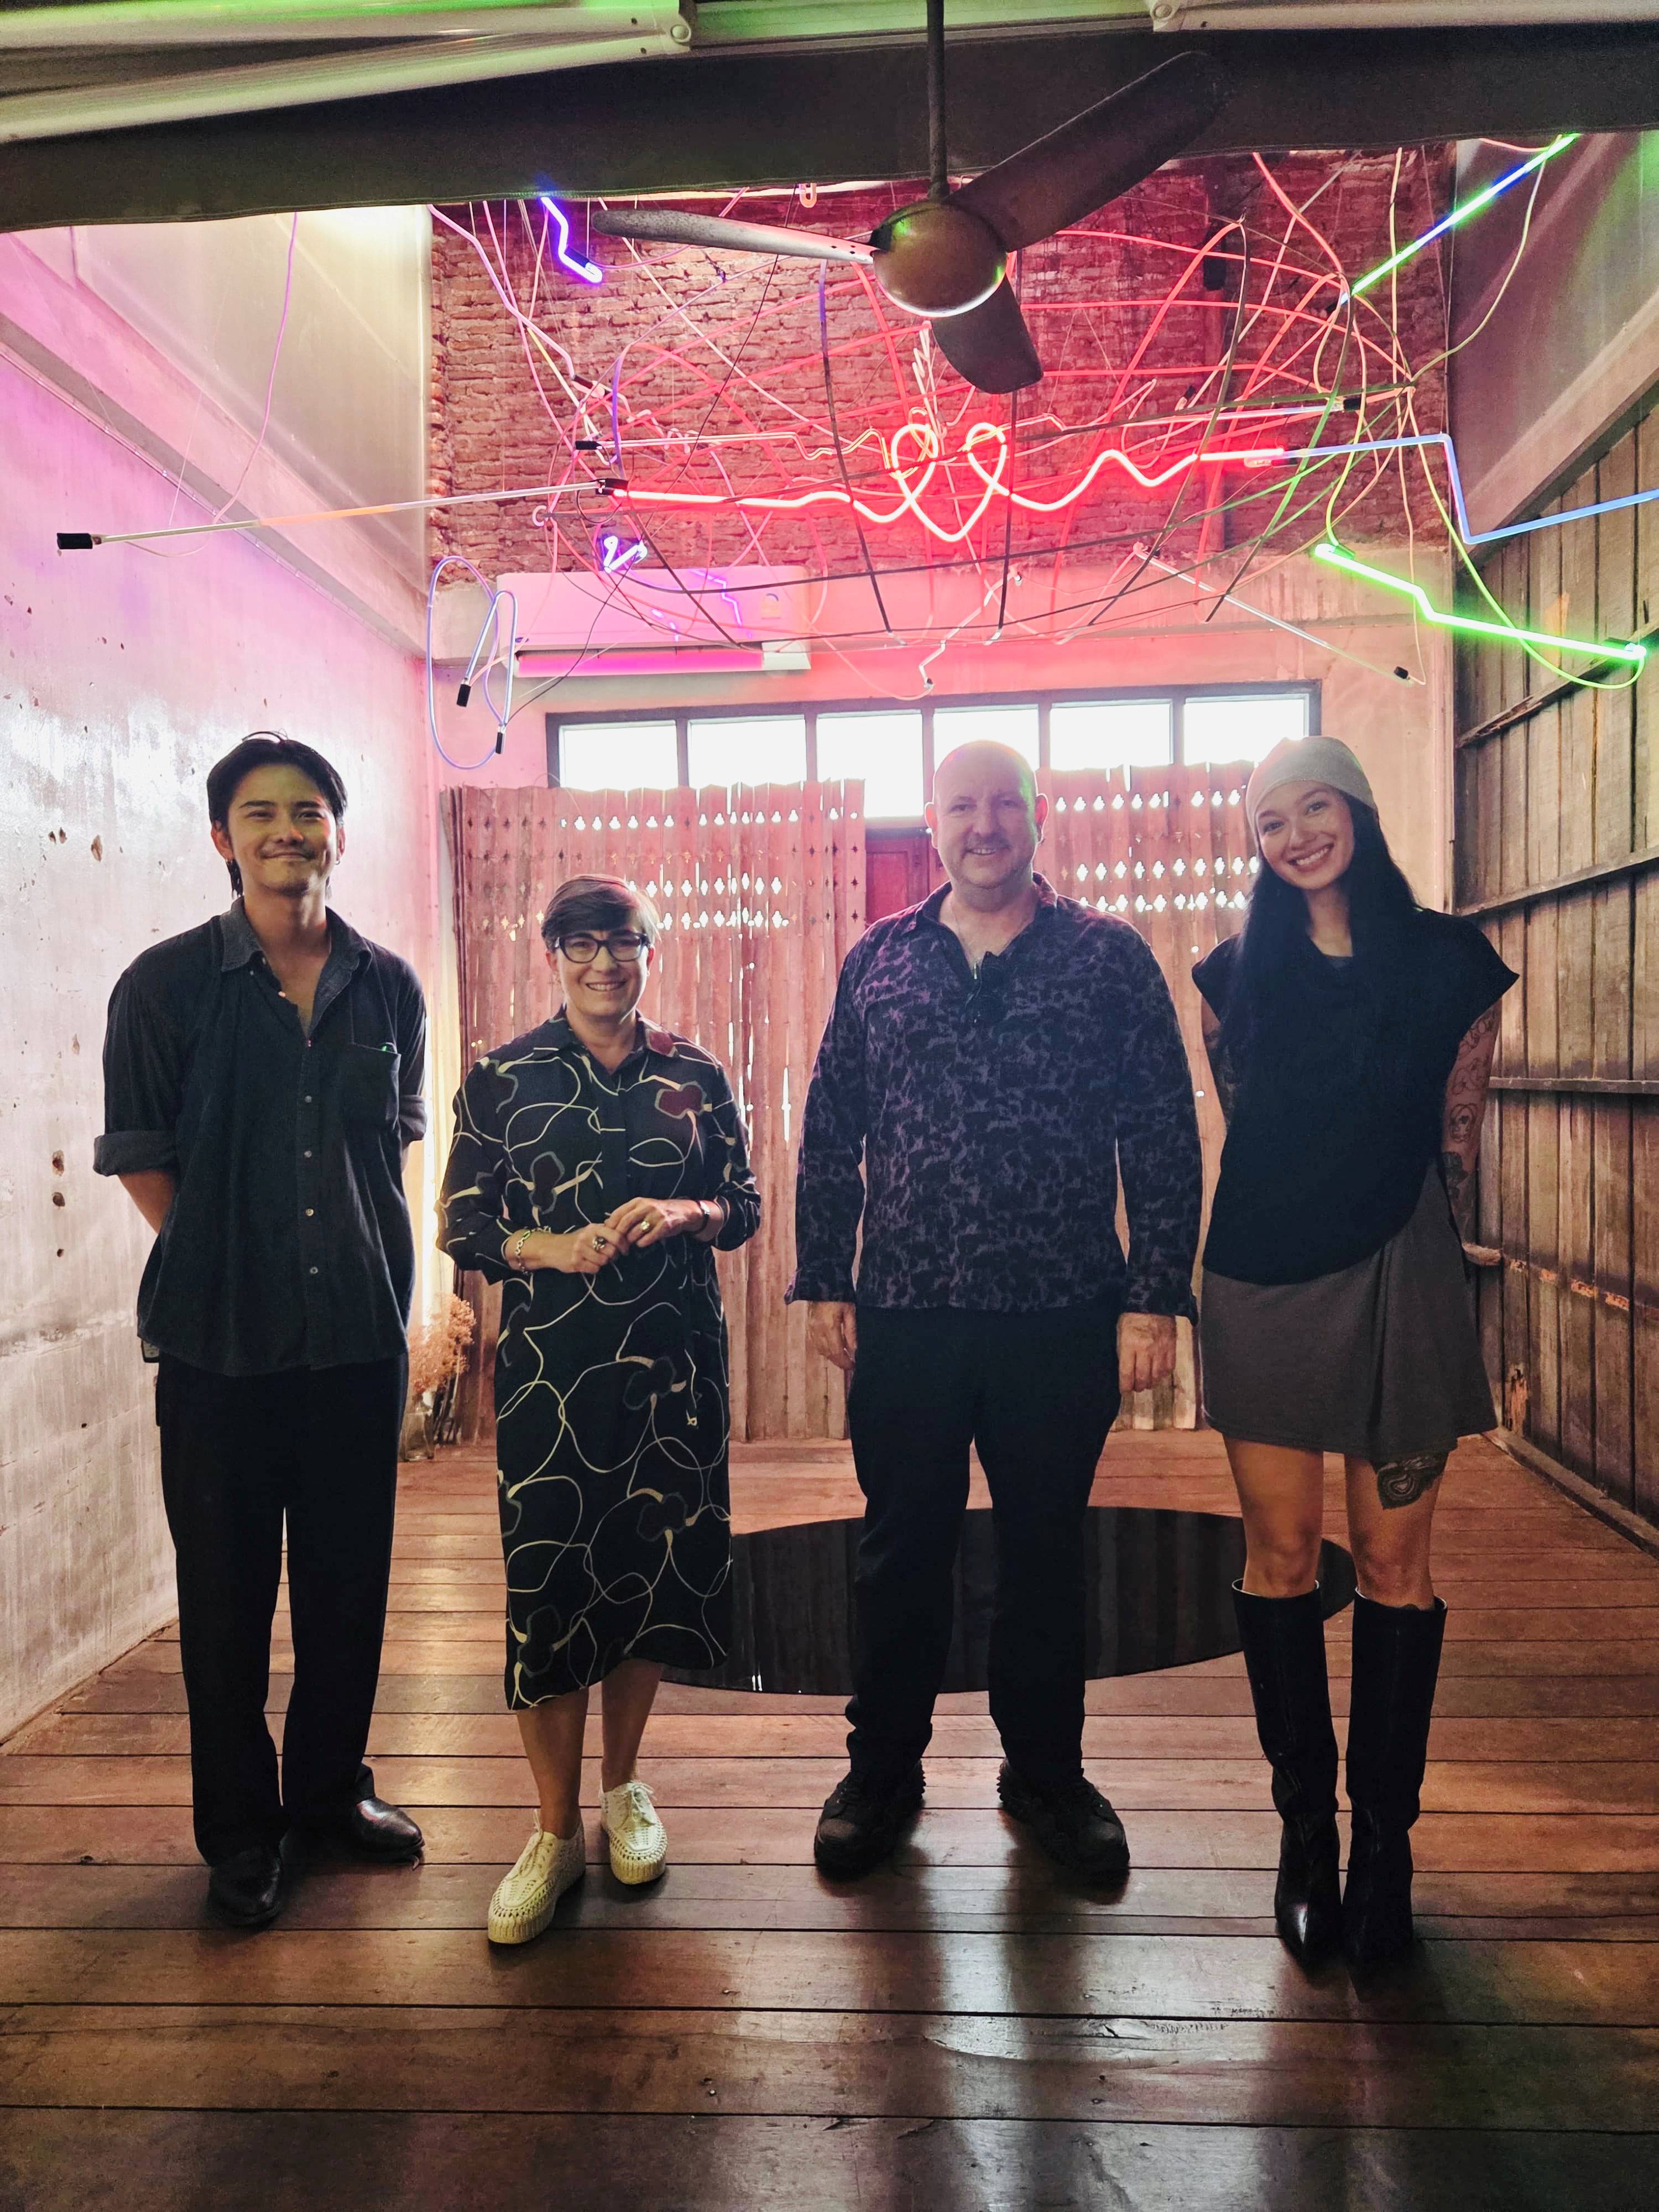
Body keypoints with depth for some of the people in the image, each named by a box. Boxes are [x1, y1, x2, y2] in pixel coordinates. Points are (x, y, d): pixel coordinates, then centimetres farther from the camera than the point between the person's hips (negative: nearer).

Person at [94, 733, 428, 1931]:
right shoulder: (168, 983, -5)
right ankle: (241, 1828, 29)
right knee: (228, 1590, 10)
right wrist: (228, 1265, 1)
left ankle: (330, 1786, 36)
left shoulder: (390, 986, 3)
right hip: (222, 1343, -2)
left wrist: (390, 1292, 9)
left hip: (362, 1336, 3)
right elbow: (143, 1159, 1)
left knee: (351, 1579, 14)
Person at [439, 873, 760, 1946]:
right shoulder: (503, 1078, 2)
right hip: (549, 1364, -2)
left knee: (654, 1565, 9)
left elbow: (746, 1207, 9)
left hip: (673, 1361, 2)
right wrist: (552, 1247, -15)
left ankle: (624, 1788, 31)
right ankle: (557, 1831, 16)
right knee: (547, 1581, -2)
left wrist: (681, 1215, -12)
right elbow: (462, 1225, 3)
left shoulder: (695, 1075, 6)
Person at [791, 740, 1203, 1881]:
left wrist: (1156, 1294, -6)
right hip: (905, 1315, 1)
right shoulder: (878, 961, 7)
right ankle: (884, 1768, 31)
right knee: (901, 1550, 12)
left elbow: (1165, 1137, -1)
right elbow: (830, 1133, 9)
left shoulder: (1110, 957, 2)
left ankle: (1047, 1770, 33)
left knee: (1047, 1550, 13)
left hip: (1062, 1317, -1)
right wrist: (825, 1279, 4)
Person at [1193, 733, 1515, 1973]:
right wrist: (1306, 1219, 11)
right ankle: (1305, 1829, 21)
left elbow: (1458, 1137, 7)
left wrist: (1417, 1252, 7)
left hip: (1399, 1287, -1)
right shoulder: (1239, 974, 7)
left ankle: (1385, 1840, 18)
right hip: (1264, 1287, 2)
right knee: (1281, 1556, 6)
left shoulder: (1450, 960, 2)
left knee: (1394, 1559, 4)